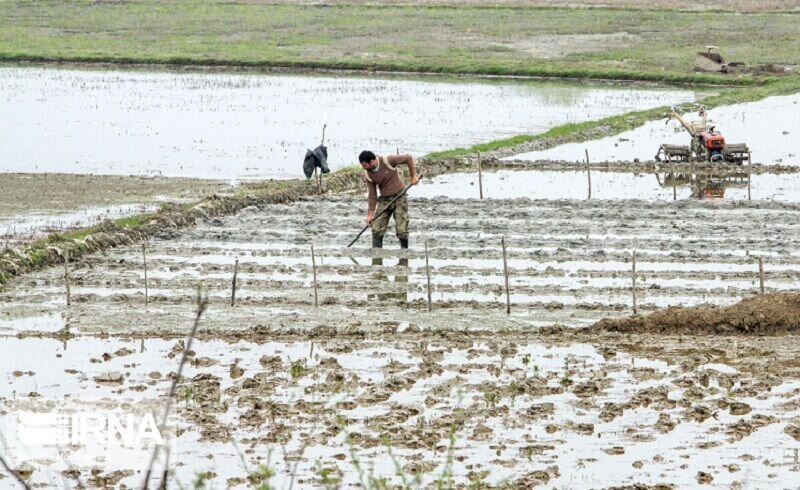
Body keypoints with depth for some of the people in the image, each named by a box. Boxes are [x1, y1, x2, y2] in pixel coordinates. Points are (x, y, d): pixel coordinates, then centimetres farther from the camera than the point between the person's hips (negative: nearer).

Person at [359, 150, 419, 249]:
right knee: (376, 229, -5)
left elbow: (408, 158, -9)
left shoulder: (388, 161, -19)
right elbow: (372, 195, 1)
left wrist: (413, 176, -10)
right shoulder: (368, 175, -5)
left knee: (401, 230, -8)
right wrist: (370, 214, 0)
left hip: (399, 197, -4)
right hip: (384, 200, 4)